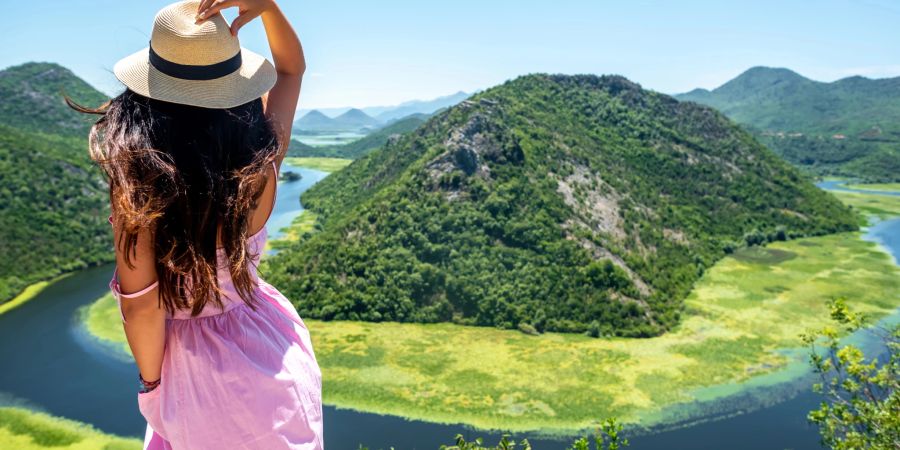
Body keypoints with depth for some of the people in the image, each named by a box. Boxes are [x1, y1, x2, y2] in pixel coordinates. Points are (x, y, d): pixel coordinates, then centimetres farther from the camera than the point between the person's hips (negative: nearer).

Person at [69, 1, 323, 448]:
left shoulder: (135, 183, -25)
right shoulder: (261, 161, -18)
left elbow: (141, 307, -17)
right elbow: (292, 67, 0)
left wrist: (151, 382, 1)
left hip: (193, 367, -2)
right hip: (269, 346, 3)